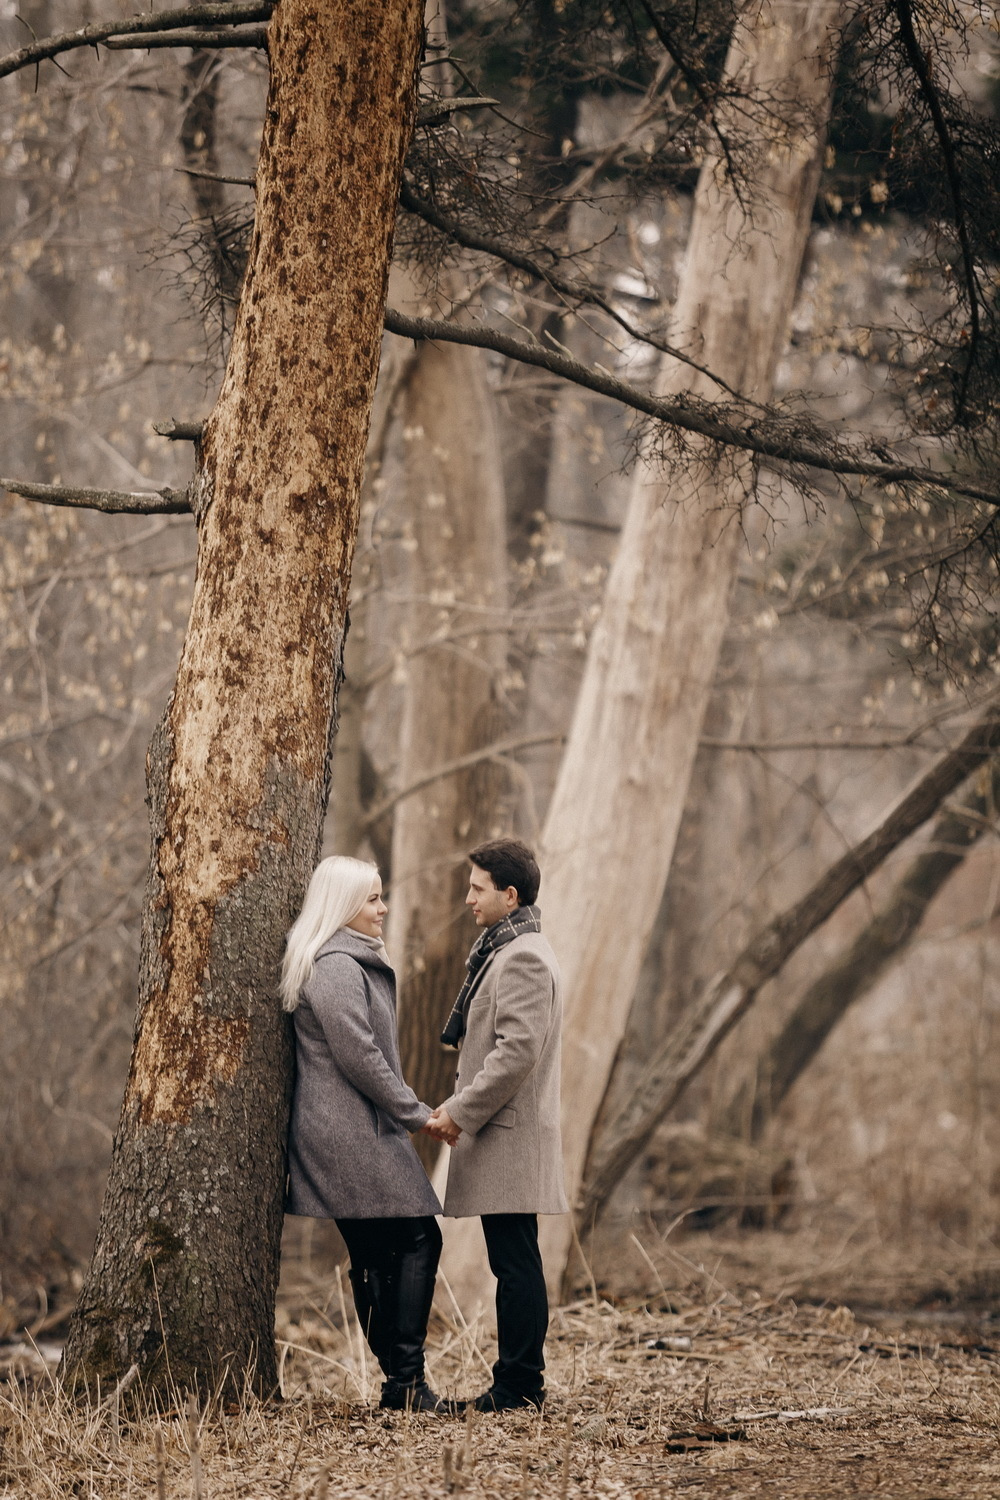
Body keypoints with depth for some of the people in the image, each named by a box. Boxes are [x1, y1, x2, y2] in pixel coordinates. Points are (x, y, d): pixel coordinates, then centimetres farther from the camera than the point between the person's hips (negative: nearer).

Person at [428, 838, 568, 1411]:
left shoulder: (523, 958, -15)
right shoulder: (509, 951, 19)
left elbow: (517, 1052, -22)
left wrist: (462, 1112, -15)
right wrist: (456, 1106, 15)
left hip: (511, 1138, -11)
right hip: (502, 1136, 11)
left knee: (516, 1264, -7)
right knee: (514, 1263, 11)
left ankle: (520, 1386, -5)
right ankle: (518, 1381, 15)